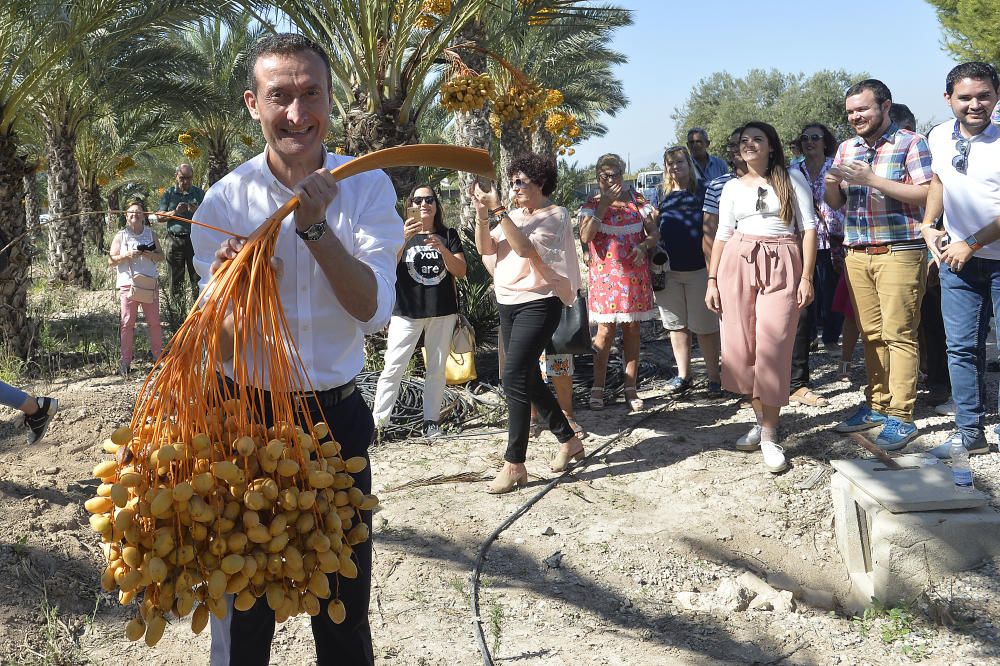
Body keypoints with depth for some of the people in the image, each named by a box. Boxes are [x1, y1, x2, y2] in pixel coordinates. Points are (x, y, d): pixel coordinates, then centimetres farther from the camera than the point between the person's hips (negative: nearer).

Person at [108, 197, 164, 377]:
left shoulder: (151, 234, 9)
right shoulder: (120, 236, 4)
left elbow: (161, 256, 8)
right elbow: (111, 261, 1)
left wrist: (150, 254, -12)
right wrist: (127, 255, -15)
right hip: (128, 284, -2)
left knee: (154, 322, 5)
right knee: (127, 323, -1)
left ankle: (159, 356, 14)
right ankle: (126, 361, 4)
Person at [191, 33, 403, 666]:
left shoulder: (366, 187, -6)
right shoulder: (225, 200, -9)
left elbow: (375, 310, -17)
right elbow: (222, 346, -11)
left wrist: (315, 228, -28)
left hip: (339, 417, 1)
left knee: (345, 601, 16)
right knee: (245, 604, 13)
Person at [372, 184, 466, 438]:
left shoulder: (448, 235, 9)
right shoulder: (402, 234, 6)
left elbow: (461, 271, 0)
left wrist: (443, 250, -16)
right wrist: (402, 239, -24)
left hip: (443, 312, 2)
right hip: (408, 312, -2)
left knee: (437, 368, 5)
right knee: (393, 367, -9)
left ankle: (431, 421, 12)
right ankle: (377, 422, -8)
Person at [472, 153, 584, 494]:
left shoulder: (555, 215, -8)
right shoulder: (513, 216, 12)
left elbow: (526, 248, -22)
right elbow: (485, 248, 3)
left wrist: (497, 210, -25)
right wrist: (482, 212, -10)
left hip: (537, 304, -8)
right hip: (507, 304, 8)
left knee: (514, 379, -16)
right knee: (529, 379, 12)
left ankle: (514, 464, -11)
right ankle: (568, 440, 28)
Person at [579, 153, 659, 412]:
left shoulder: (636, 200, 7)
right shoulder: (592, 204, 1)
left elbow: (654, 232, 9)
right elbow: (585, 236, -16)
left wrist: (644, 246, -12)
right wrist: (603, 205, -18)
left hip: (635, 275, 2)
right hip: (606, 276, -2)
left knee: (632, 329, 6)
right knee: (606, 331, -5)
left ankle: (631, 388, 13)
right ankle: (598, 388, 5)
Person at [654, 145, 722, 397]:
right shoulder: (662, 194, 11)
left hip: (698, 268, -4)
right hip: (668, 269, 4)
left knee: (704, 325, 0)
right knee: (677, 324, 10)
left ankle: (714, 377, 8)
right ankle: (683, 375, 21)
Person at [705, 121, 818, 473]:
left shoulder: (792, 179, 6)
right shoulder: (732, 187, 15)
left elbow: (808, 228, 2)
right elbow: (722, 235, 13)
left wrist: (807, 277, -6)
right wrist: (712, 281, 5)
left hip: (781, 267, -3)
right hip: (737, 264, 3)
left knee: (773, 349, -10)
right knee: (741, 348, 1)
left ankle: (769, 435, -3)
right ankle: (761, 420, 19)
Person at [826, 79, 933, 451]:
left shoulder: (910, 143, -3)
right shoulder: (846, 149, 15)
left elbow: (926, 194, -13)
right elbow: (835, 203, 17)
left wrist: (872, 179, -18)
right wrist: (831, 184, -6)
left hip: (899, 253, -5)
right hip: (857, 254, 5)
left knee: (898, 335, -6)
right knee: (871, 335, 8)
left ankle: (900, 417, -2)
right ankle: (877, 405, 17)